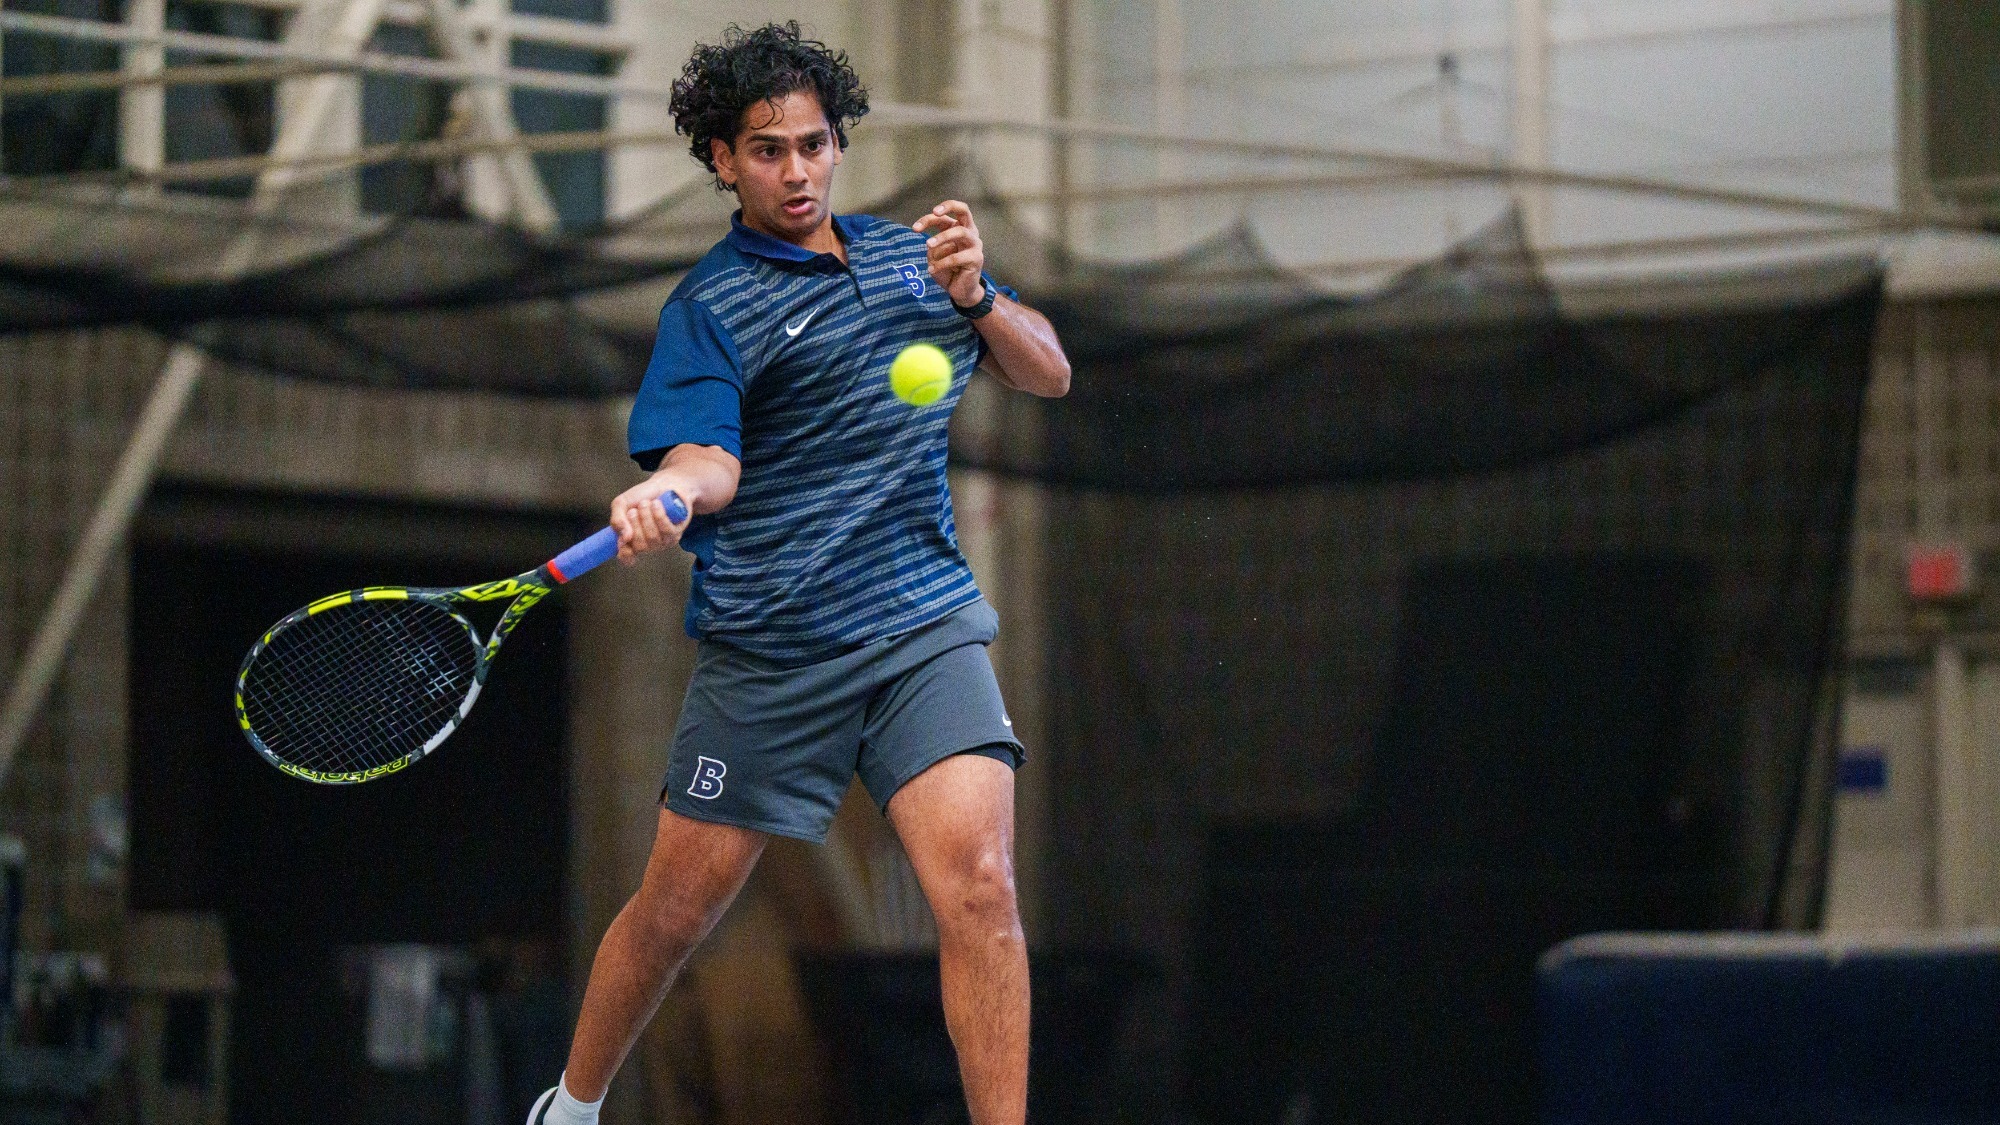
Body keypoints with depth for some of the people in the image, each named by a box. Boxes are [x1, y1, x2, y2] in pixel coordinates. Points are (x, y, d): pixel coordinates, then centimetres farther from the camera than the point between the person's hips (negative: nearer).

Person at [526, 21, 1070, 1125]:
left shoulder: (909, 254, 16)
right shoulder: (710, 307, 0)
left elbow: (1048, 373, 17)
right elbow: (710, 457, -16)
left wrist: (976, 297, -3)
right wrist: (660, 496, -40)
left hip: (923, 621, 3)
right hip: (766, 649, -2)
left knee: (977, 887, -17)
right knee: (675, 907, 5)